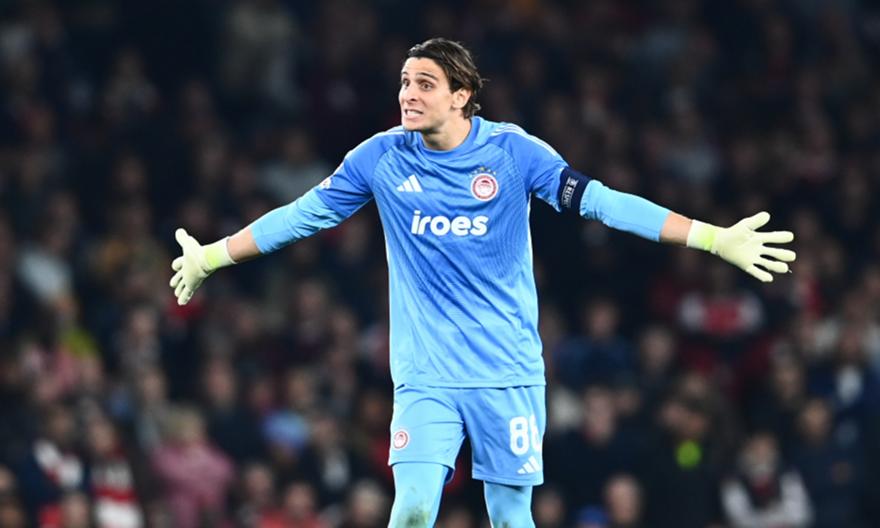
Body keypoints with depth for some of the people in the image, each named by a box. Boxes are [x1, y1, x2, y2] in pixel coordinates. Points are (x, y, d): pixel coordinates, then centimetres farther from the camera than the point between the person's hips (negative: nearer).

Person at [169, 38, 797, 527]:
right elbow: (301, 214, 11)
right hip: (426, 375, 0)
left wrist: (716, 238, -15)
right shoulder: (381, 157, 0)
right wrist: (210, 257, 15)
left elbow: (599, 201, -8)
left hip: (509, 372, 0)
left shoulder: (511, 150, -5)